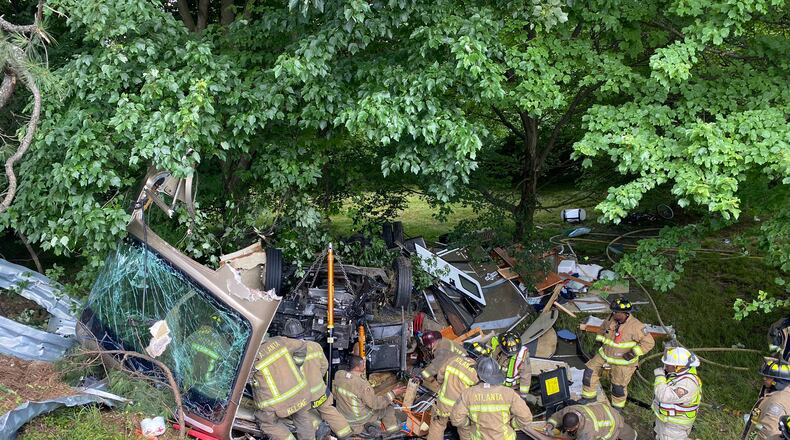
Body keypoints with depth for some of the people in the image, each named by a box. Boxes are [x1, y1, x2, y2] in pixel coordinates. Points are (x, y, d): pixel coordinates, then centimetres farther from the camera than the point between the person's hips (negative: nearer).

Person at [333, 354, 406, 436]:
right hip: (359, 419, -6)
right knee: (388, 408, 13)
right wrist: (393, 393, -17)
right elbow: (375, 404, -22)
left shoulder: (338, 375, -14)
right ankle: (393, 431, 31)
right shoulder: (362, 384, -31)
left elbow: (334, 392, 5)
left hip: (342, 415, 6)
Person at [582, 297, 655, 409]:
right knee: (590, 371, 5)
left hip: (623, 361, -6)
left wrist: (633, 353, -23)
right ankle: (589, 396, 24)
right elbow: (604, 326, 17)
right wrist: (603, 340, 11)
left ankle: (617, 406, 32)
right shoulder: (612, 319, -9)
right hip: (605, 354, 6)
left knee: (619, 386, 4)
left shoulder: (636, 326, -27)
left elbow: (649, 343, -20)